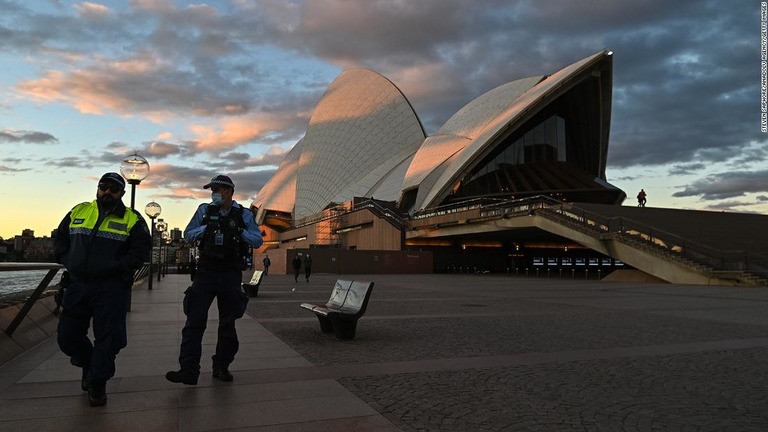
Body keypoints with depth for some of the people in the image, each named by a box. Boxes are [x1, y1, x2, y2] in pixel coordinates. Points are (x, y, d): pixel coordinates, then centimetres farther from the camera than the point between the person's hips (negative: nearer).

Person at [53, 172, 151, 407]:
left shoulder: (132, 220, 1)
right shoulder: (78, 212, 12)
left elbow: (141, 251, -7)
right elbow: (59, 239, 18)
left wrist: (113, 267, -18)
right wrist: (67, 261, 2)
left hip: (111, 288, -4)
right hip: (76, 285, 4)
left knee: (108, 337, -3)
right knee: (67, 335, 9)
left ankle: (97, 383, 14)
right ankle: (89, 365, 37)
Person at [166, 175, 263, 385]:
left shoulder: (244, 214, 4)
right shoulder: (204, 210, 6)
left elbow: (258, 241, 1)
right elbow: (187, 235, 6)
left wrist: (241, 232, -16)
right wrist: (205, 229, -12)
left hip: (231, 275, 0)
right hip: (205, 273, 0)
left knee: (227, 324, 8)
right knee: (194, 322, -7)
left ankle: (221, 367, 20)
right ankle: (188, 370, -5)